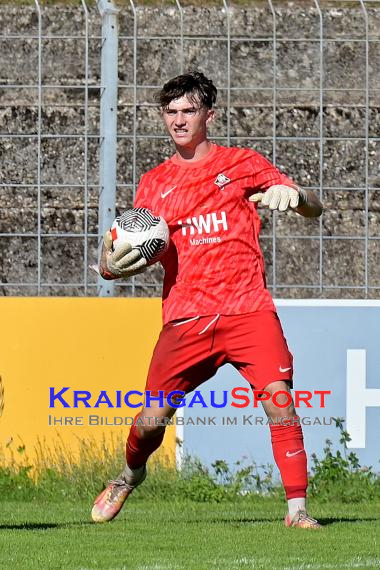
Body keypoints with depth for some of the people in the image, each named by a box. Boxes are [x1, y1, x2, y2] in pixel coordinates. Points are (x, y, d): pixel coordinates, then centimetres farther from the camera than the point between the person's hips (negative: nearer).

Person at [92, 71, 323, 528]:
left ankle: (297, 508, -15)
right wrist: (112, 265, -2)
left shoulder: (240, 164, 9)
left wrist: (293, 195, -19)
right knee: (152, 418, -3)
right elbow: (144, 251, 21)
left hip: (247, 309, -2)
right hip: (184, 315, 2)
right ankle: (130, 475, 30)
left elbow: (313, 209, 5)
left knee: (279, 402, -20)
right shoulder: (154, 183, 16)